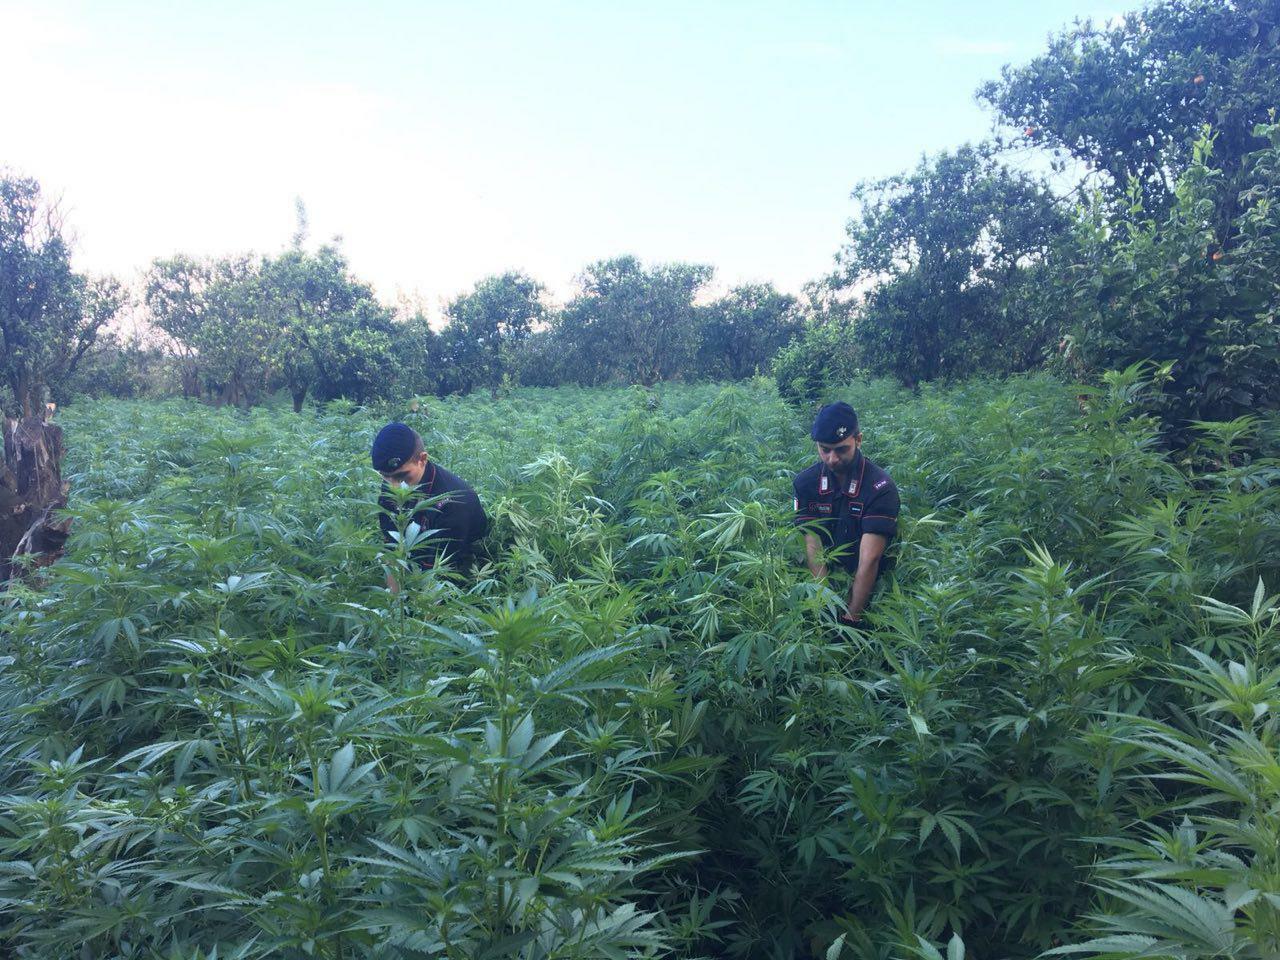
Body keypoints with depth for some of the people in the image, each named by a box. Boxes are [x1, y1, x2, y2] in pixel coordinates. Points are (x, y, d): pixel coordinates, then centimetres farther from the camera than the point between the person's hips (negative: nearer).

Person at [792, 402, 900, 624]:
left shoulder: (880, 488, -15)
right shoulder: (805, 482, -4)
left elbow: (869, 560, -20)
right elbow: (813, 549, -8)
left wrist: (851, 617, -23)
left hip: (868, 591, -3)